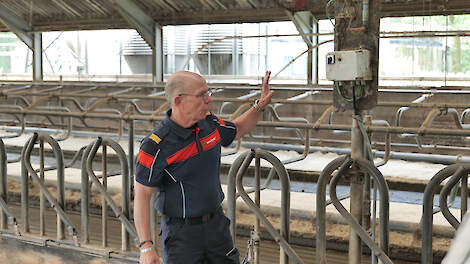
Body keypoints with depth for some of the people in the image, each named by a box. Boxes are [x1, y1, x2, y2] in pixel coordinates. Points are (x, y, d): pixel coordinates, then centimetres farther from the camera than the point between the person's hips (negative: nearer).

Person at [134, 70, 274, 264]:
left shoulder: (209, 123, -2)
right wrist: (146, 247, -21)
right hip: (180, 232, -6)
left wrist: (260, 105, 7)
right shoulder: (156, 145, -21)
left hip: (216, 223, 6)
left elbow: (237, 130, 21)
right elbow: (142, 195, -17)